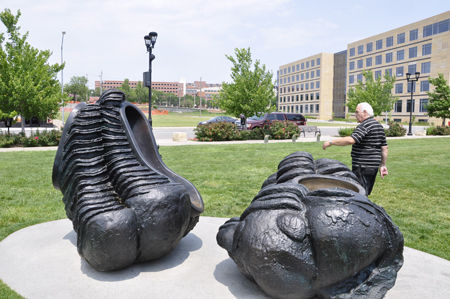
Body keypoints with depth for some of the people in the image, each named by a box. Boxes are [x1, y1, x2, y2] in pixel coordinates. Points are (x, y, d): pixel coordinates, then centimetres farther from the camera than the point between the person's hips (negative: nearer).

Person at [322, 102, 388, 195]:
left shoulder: (365, 125, -15)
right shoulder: (379, 125, 15)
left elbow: (351, 140, -29)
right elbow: (384, 147, 18)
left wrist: (331, 142, -22)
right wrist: (383, 165, 21)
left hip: (363, 166, -10)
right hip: (374, 166, 10)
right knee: (365, 195, 17)